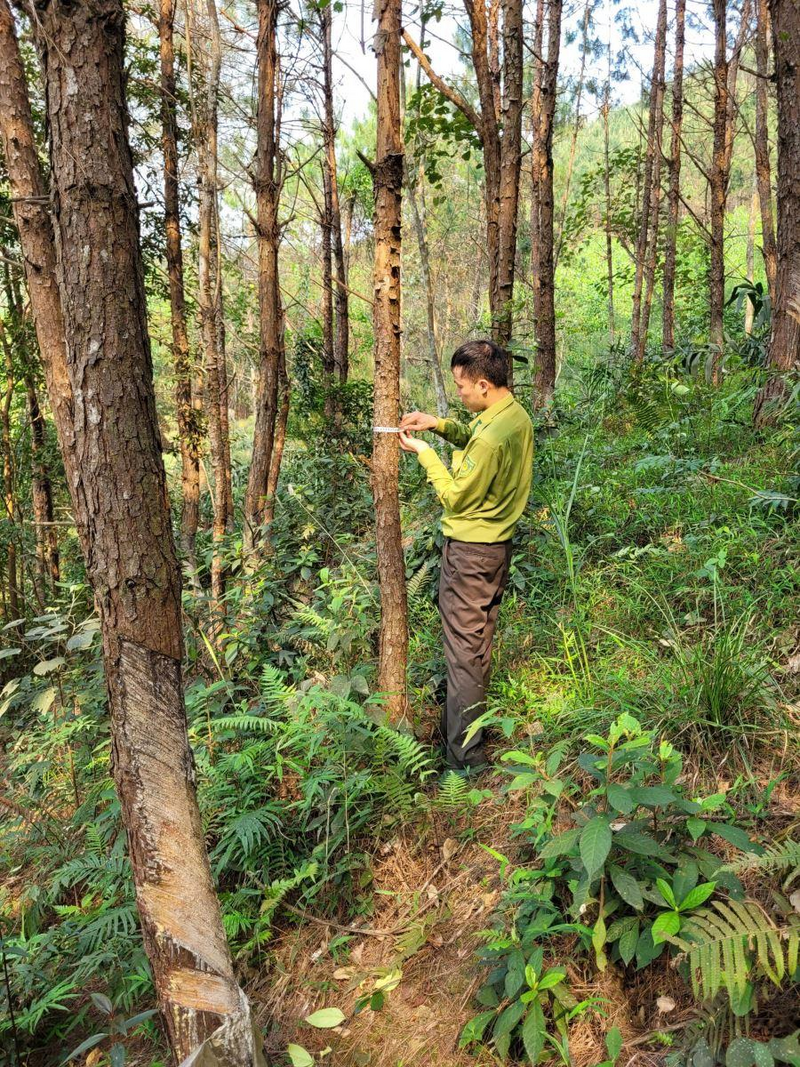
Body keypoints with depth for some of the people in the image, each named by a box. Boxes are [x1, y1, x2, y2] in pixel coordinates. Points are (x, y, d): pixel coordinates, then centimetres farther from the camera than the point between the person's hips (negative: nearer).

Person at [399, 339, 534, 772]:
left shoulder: (493, 436, -27)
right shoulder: (516, 416, 3)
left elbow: (457, 498, -19)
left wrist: (424, 453, -11)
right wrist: (439, 424, 4)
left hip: (470, 548, -10)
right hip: (497, 543, 10)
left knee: (463, 651, 0)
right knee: (478, 644, 21)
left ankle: (464, 755, 10)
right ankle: (471, 725, 37)